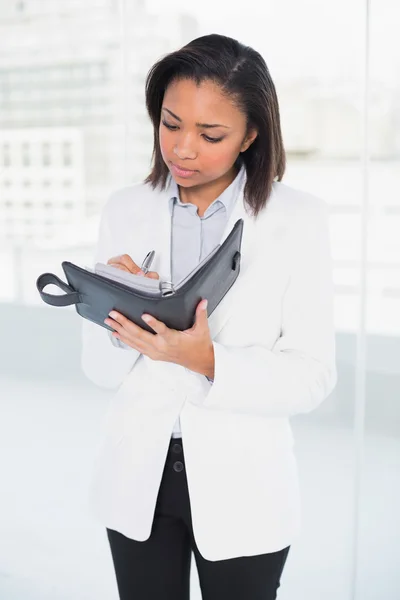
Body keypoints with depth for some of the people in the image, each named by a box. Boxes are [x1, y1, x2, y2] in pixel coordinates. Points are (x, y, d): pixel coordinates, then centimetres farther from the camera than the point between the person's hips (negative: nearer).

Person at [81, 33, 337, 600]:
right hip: (137, 477, 2)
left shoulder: (299, 218, -10)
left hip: (242, 488, -2)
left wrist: (208, 360, -26)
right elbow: (100, 369, 0)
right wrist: (116, 313, -21)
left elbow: (313, 376, -12)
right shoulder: (125, 210, -3)